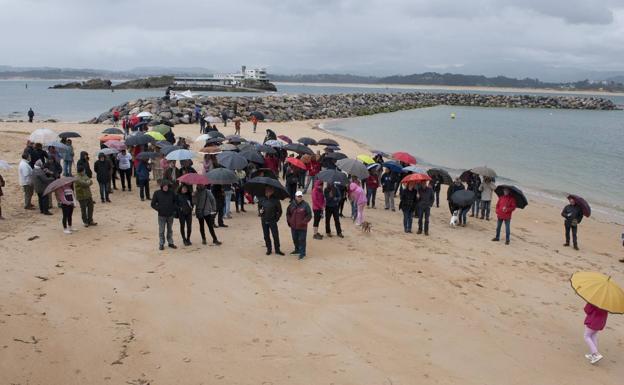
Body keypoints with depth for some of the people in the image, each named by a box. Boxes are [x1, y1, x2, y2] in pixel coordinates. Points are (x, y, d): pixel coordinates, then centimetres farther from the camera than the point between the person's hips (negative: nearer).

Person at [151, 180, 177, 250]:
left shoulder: (171, 193, 1)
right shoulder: (157, 193, -5)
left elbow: (175, 202, 15)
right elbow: (153, 204, 0)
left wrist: (174, 209, 2)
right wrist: (159, 209, -8)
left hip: (170, 215, 2)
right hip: (161, 215, -2)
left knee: (170, 230, 14)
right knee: (161, 231, 2)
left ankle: (170, 243, 24)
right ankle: (161, 244, 12)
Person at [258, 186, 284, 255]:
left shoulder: (275, 200, -9)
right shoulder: (261, 199, -2)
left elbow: (279, 211, 0)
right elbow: (259, 207, 16)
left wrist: (277, 218, -4)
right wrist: (260, 211, -5)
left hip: (272, 221, -3)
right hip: (264, 221, 3)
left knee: (275, 235, -3)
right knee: (266, 236, 11)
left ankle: (277, 250, 9)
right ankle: (268, 249, 25)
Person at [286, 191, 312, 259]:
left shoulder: (305, 205, -10)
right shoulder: (292, 204, 3)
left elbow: (309, 215, -9)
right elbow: (288, 213, 17)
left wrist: (304, 222, -13)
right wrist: (289, 221, 7)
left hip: (302, 227, -5)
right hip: (293, 226, 5)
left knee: (302, 240, -2)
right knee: (295, 239, 19)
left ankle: (302, 253, 7)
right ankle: (297, 250, 39)